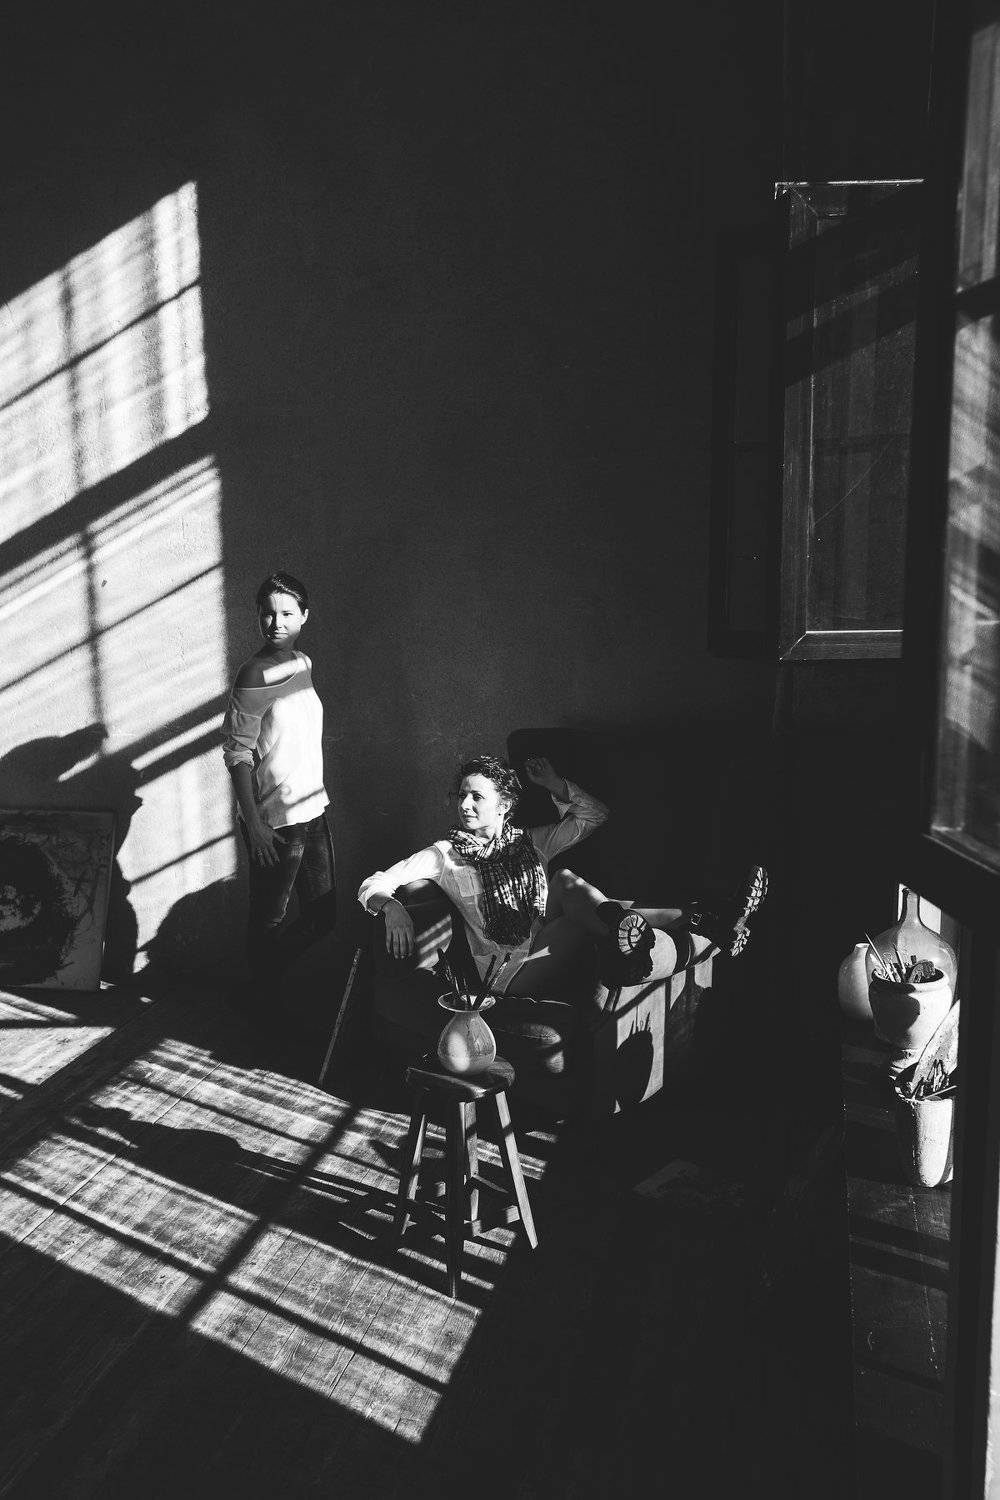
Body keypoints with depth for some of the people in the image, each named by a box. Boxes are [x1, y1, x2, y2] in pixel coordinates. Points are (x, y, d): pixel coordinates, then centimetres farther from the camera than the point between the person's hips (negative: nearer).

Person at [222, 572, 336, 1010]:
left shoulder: (302, 663, 8)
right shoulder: (255, 675, -16)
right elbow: (237, 754, -16)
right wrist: (253, 823, -19)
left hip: (313, 810, 8)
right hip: (276, 821, -8)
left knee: (323, 913, 15)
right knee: (268, 920, 7)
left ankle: (265, 985, 34)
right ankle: (259, 999, 28)